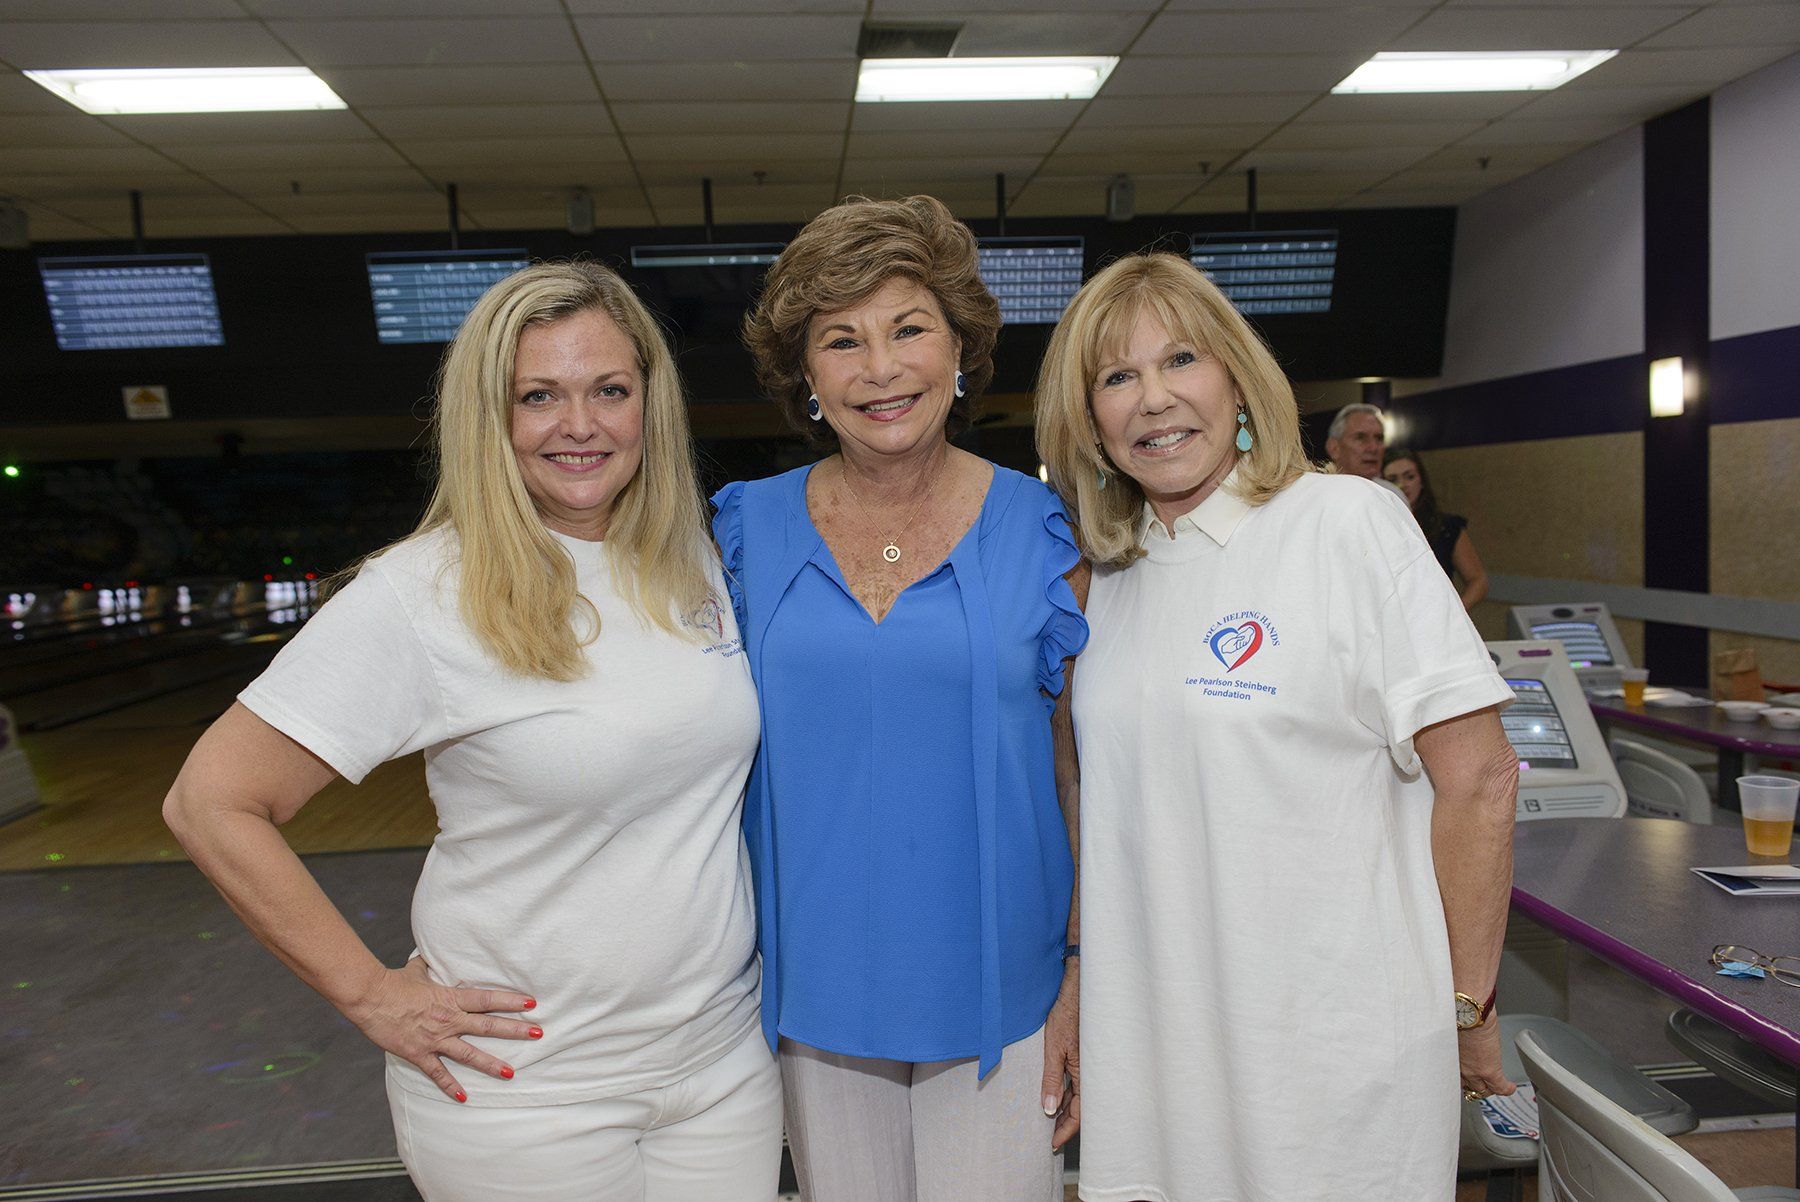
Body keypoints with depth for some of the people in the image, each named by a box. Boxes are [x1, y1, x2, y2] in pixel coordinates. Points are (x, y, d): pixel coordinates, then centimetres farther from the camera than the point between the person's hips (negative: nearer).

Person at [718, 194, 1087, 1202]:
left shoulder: (1038, 530, -6)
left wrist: (1085, 976, -4)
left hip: (997, 992, -1)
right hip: (818, 989, 2)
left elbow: (1084, 771, -2)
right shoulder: (750, 531, -2)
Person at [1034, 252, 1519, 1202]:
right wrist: (1080, 983, 12)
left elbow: (1478, 780, -11)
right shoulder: (1114, 573, 7)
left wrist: (1467, 1009, -7)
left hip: (1333, 1048, -5)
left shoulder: (1345, 521, -10)